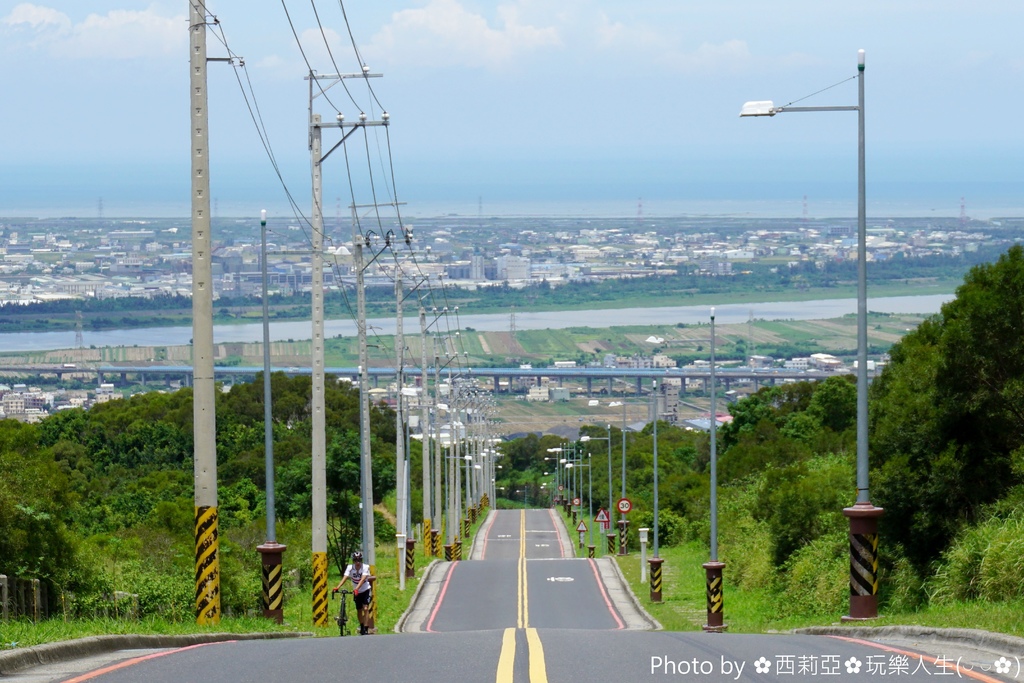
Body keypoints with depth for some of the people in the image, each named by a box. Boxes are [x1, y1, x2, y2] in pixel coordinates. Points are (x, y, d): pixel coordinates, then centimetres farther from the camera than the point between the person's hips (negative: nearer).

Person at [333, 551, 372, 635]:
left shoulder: (365, 567, -20)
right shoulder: (350, 567, -13)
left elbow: (362, 579, -34)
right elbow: (345, 577, -25)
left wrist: (356, 588, -49)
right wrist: (337, 587, -41)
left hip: (365, 590, -4)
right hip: (356, 592, 4)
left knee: (365, 608, -19)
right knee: (359, 611, 12)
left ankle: (366, 629, -18)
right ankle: (361, 627, 32)